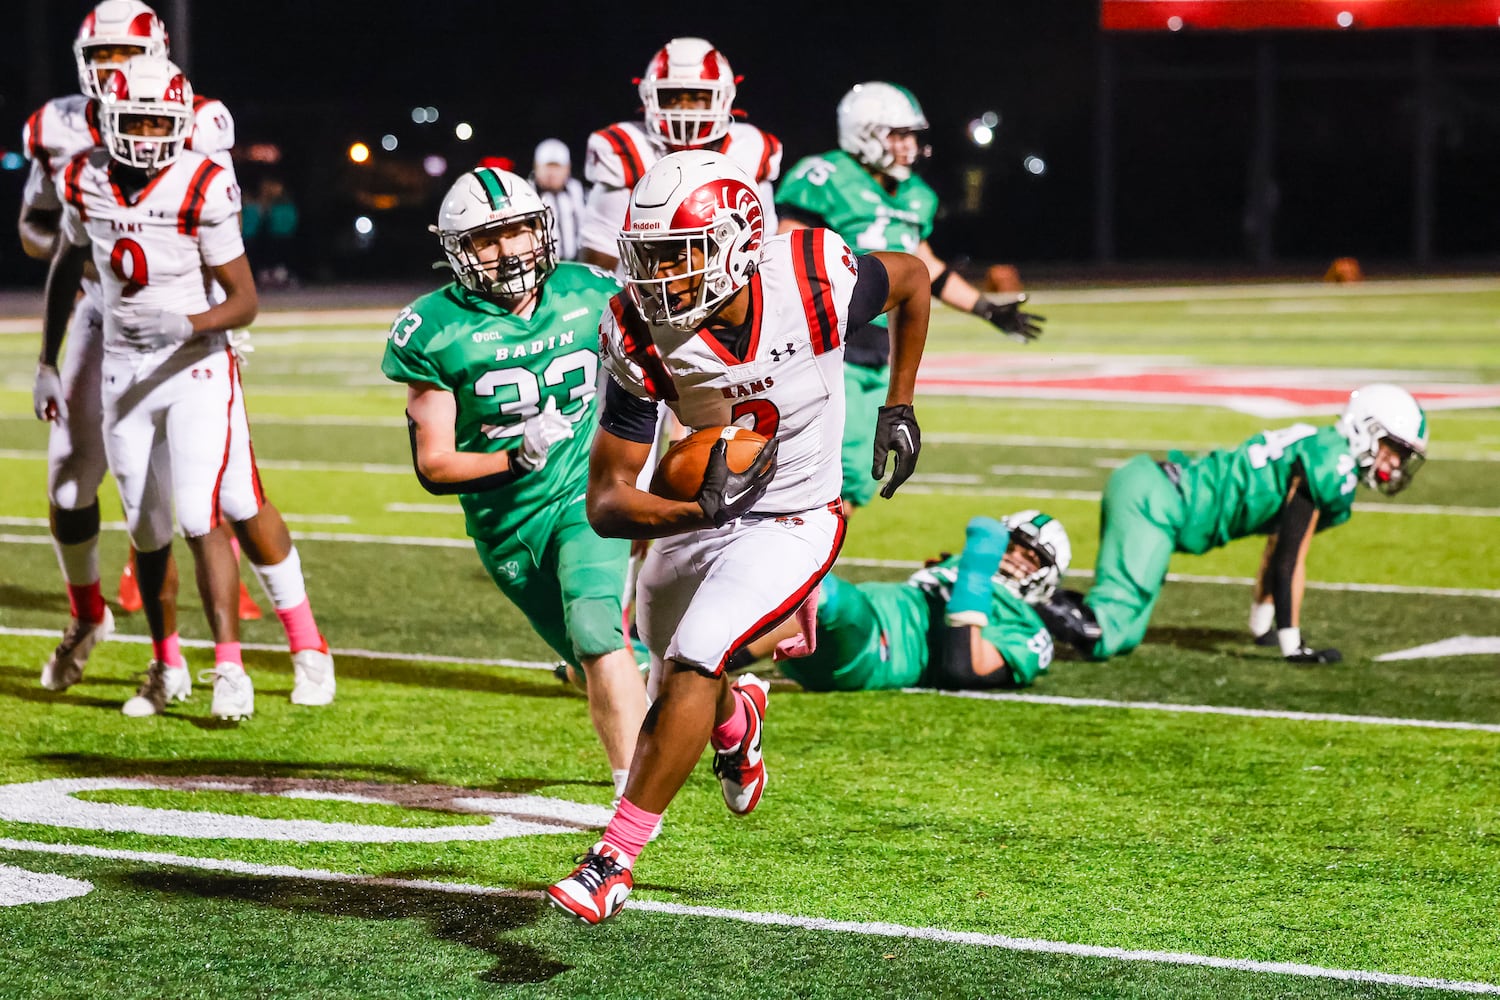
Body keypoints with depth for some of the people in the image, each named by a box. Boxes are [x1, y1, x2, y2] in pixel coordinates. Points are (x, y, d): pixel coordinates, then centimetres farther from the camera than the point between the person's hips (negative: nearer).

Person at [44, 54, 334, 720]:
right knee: (147, 532, 10)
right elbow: (65, 268, 15)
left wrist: (189, 324, -31)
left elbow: (245, 300, -13)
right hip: (124, 374, 4)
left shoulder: (202, 190, -17)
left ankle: (230, 670, -5)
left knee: (202, 519, -14)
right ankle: (167, 669, 25)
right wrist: (46, 361, 15)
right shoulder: (85, 183, -4)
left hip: (196, 370, -4)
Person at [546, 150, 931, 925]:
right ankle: (737, 717, 57)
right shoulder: (643, 338, -22)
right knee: (679, 692, 18)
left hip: (792, 523, -3)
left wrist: (898, 410, 2)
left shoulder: (815, 281, -25)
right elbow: (606, 502, -22)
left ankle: (614, 859, -14)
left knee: (692, 663, -22)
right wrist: (692, 513, -42)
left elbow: (911, 280, 0)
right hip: (695, 518, 3)